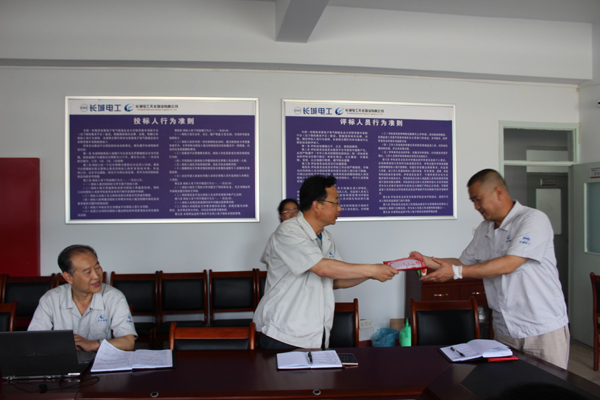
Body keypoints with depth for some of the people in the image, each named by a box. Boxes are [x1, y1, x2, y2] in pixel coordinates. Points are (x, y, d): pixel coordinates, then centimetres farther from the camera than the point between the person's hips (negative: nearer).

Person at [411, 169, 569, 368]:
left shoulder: (534, 219, -13)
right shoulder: (483, 229, 10)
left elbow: (508, 264, -22)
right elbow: (464, 262, 17)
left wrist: (455, 272, -22)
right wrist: (427, 261, 3)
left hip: (544, 329, -6)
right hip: (505, 331, 6)